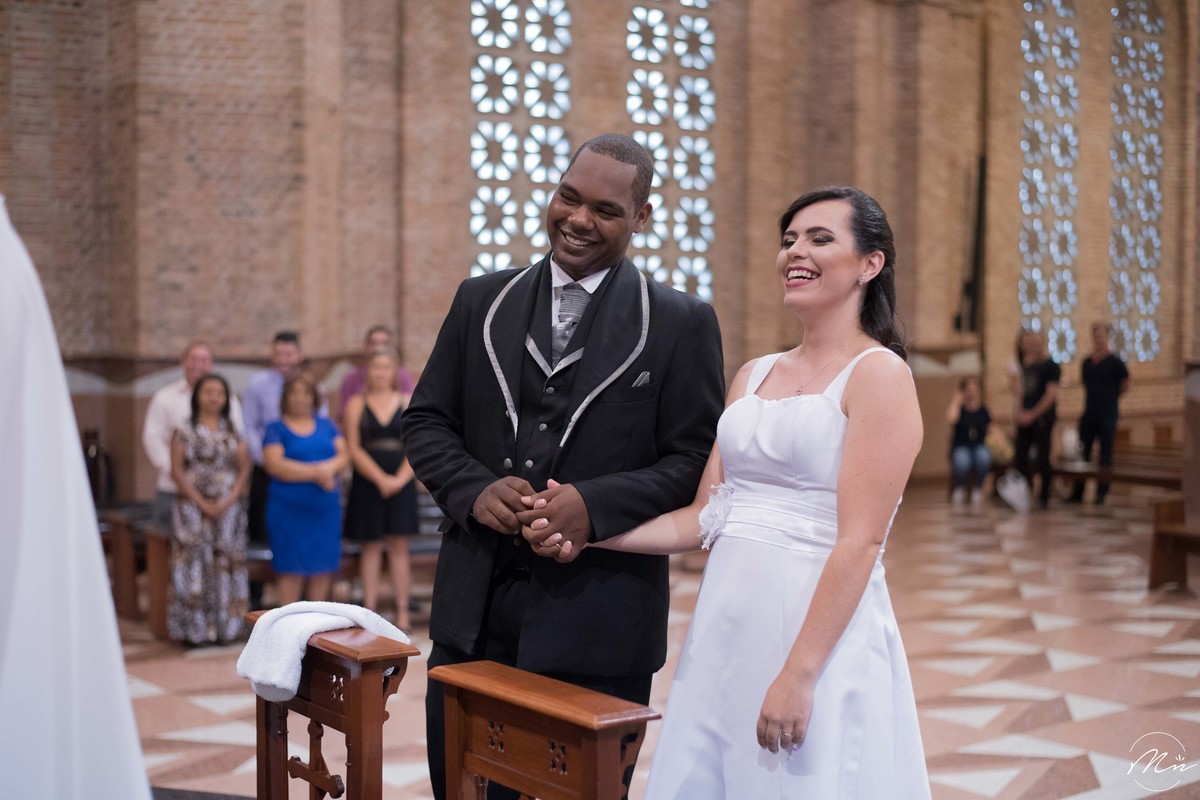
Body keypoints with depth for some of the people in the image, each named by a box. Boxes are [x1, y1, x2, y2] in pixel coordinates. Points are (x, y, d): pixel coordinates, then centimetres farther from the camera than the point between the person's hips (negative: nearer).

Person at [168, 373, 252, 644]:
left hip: (228, 508, 2)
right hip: (193, 507, -2)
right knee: (195, 565, -4)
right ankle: (195, 628, 2)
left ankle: (226, 626, 7)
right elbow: (177, 470, -4)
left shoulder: (233, 431, 9)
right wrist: (202, 503, -11)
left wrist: (229, 500, -10)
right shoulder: (185, 431, 1)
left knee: (226, 567, 2)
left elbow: (244, 469, 4)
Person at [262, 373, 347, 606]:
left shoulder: (326, 425, 14)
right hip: (289, 509, -4)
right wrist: (316, 473, -13)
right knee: (290, 571, -4)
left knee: (323, 569, 6)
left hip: (326, 508, 4)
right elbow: (275, 464, -12)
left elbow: (343, 455, 7)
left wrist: (328, 468, -16)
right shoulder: (276, 429, 1)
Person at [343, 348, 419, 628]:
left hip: (401, 482, 1)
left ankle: (402, 612, 6)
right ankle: (369, 610, 8)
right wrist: (381, 478, -12)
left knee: (399, 545, 3)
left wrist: (400, 478, -12)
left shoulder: (408, 402, 6)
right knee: (371, 545, 4)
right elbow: (354, 448, -3)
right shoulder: (357, 404, 3)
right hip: (368, 481, -1)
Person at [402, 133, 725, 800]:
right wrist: (475, 489, -10)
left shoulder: (682, 324, -1)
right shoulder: (482, 301, 9)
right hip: (474, 612, 3)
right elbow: (426, 422, 10)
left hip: (598, 620, -3)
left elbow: (698, 462, -5)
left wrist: (596, 504, -20)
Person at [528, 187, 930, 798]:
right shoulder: (751, 376, 13)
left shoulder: (879, 374, -7)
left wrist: (799, 675, -18)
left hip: (819, 629, -6)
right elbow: (705, 517, 11)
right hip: (724, 627, 6)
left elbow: (860, 541, -14)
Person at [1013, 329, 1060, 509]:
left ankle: (1044, 497, 4)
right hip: (1026, 418, 7)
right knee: (1019, 456, 2)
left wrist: (1032, 414, -16)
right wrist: (1018, 411, 1)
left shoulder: (1050, 366, -6)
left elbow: (1051, 394, -13)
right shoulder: (1026, 367, 15)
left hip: (1042, 418, -7)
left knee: (1042, 458, -5)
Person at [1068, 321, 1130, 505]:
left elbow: (1125, 386, 1)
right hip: (1089, 414, 5)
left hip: (1107, 414, -5)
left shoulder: (1115, 362, -4)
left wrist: (1109, 397, 6)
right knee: (1082, 454, 7)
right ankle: (1078, 493, 13)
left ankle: (1101, 493, 3)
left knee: (1105, 456, -1)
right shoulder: (1087, 362, 11)